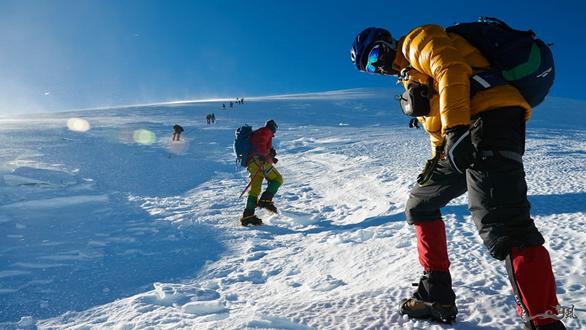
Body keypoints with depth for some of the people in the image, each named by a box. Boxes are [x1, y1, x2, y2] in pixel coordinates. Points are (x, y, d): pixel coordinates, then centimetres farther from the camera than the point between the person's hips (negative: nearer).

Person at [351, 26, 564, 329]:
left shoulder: (417, 39, 5)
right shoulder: (412, 75, 32)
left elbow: (451, 71, -15)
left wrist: (455, 129, -26)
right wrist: (437, 158, 18)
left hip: (489, 115, -10)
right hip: (458, 139, 10)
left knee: (501, 224, -23)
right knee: (419, 206, 17)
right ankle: (437, 297, 20)